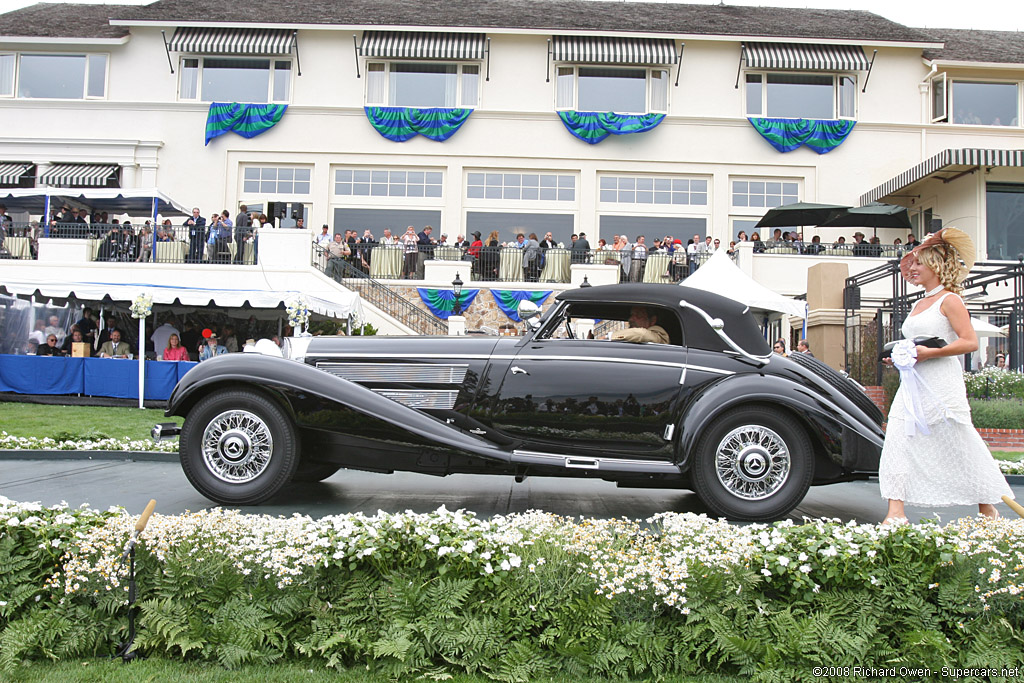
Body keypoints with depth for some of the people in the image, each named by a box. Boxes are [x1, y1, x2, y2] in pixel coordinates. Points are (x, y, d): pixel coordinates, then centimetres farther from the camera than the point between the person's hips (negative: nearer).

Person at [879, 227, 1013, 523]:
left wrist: (930, 353, -21)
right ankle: (896, 511, -8)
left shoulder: (949, 300, -5)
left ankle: (987, 509, 20)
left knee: (959, 444, 1)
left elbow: (970, 342, -14)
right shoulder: (919, 305, 19)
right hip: (912, 385, 8)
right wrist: (900, 357, 11)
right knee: (898, 439, -6)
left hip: (941, 385, -8)